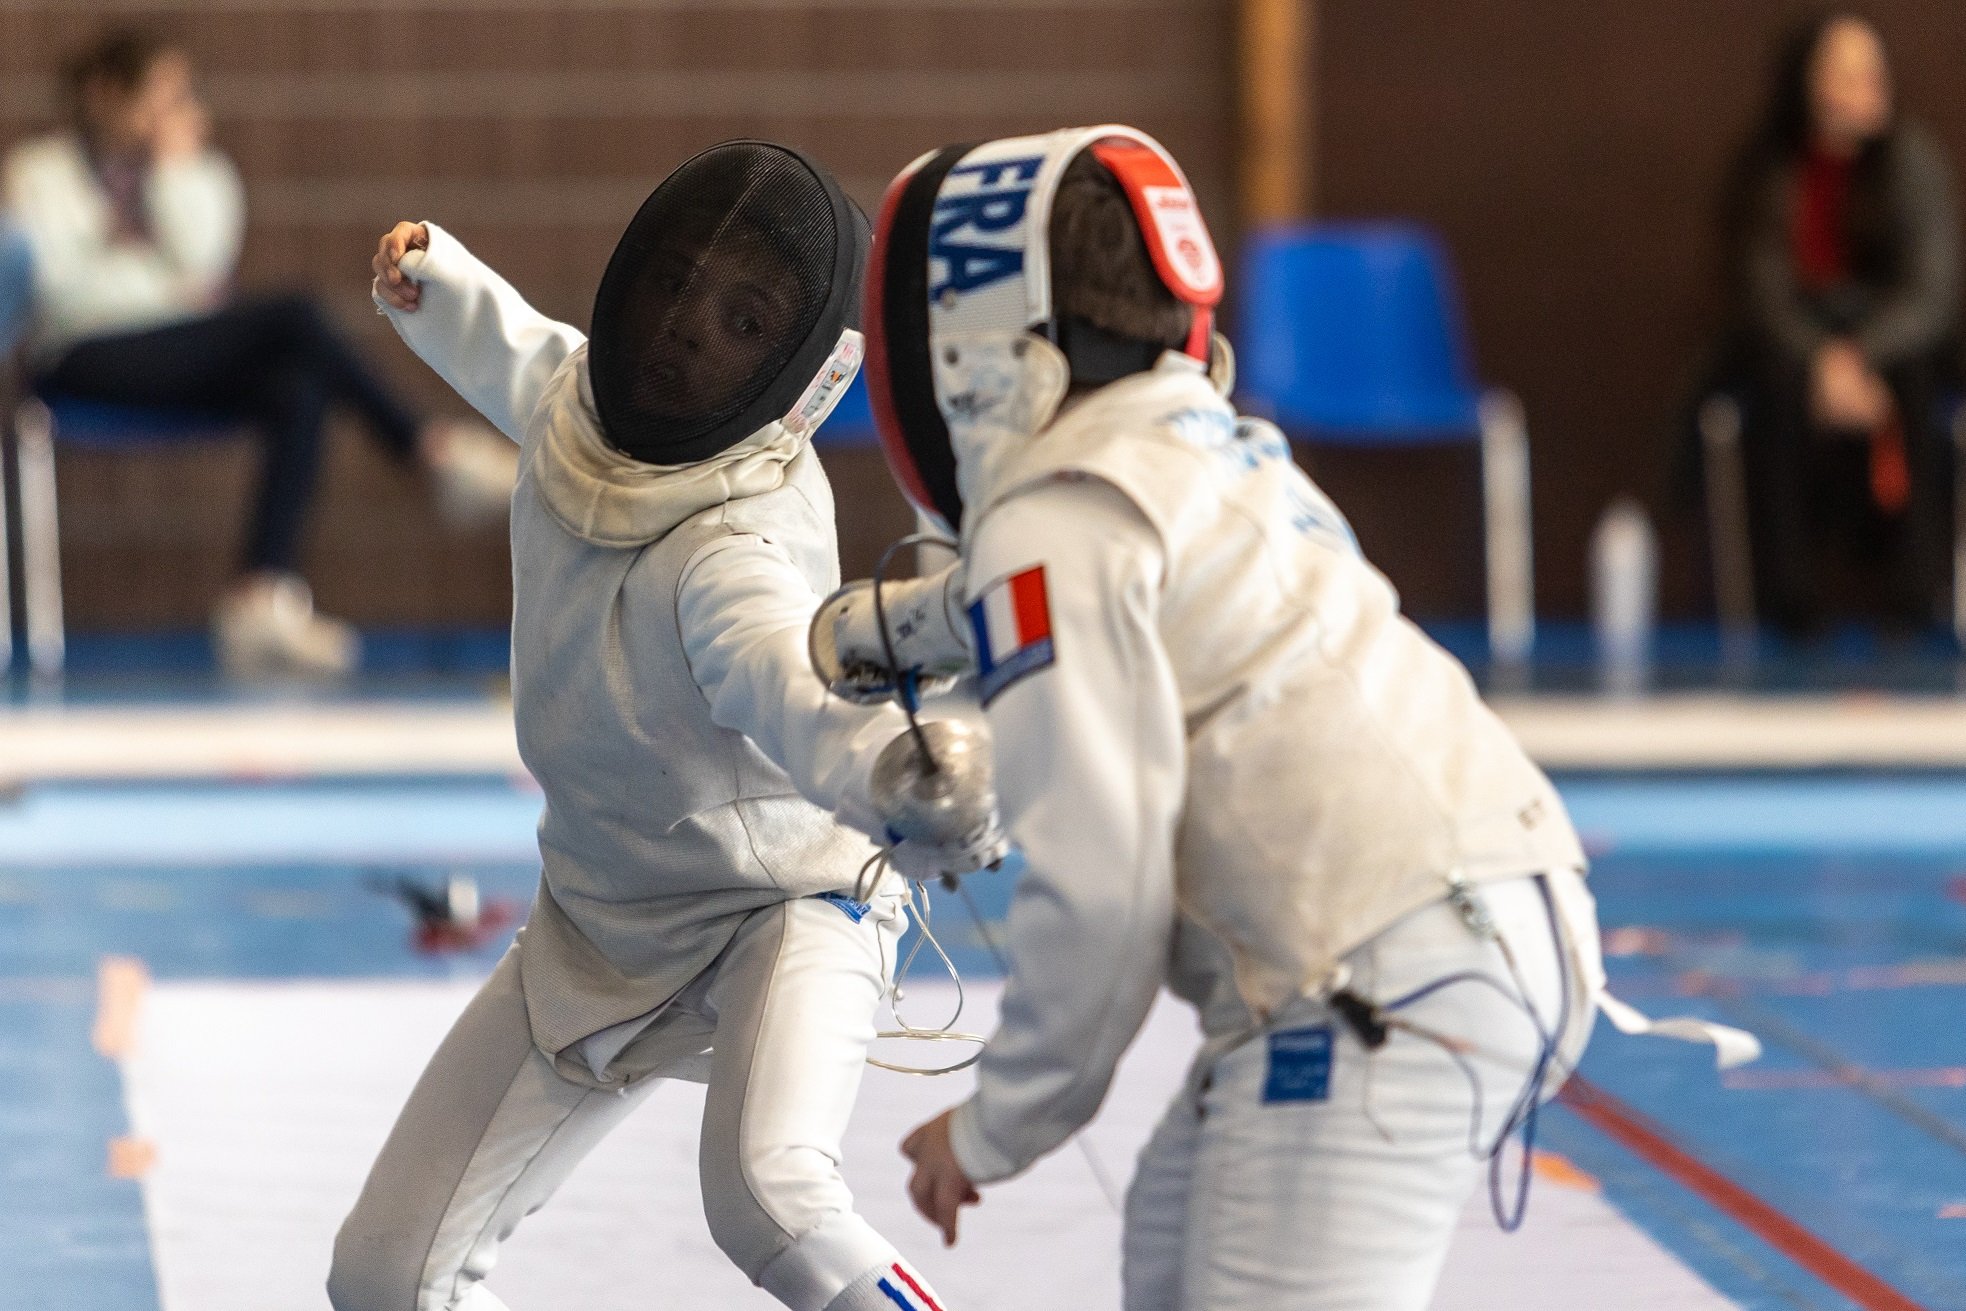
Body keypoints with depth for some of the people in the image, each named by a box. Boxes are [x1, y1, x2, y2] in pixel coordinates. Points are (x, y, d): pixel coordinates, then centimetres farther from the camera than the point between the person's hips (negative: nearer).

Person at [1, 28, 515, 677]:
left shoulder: (193, 171, 17)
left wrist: (179, 166, -5)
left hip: (181, 363, 7)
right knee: (292, 317, -25)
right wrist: (170, 289, -9)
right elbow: (63, 290, -11)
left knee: (298, 396, -27)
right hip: (85, 365, -7)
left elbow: (198, 259, -3)